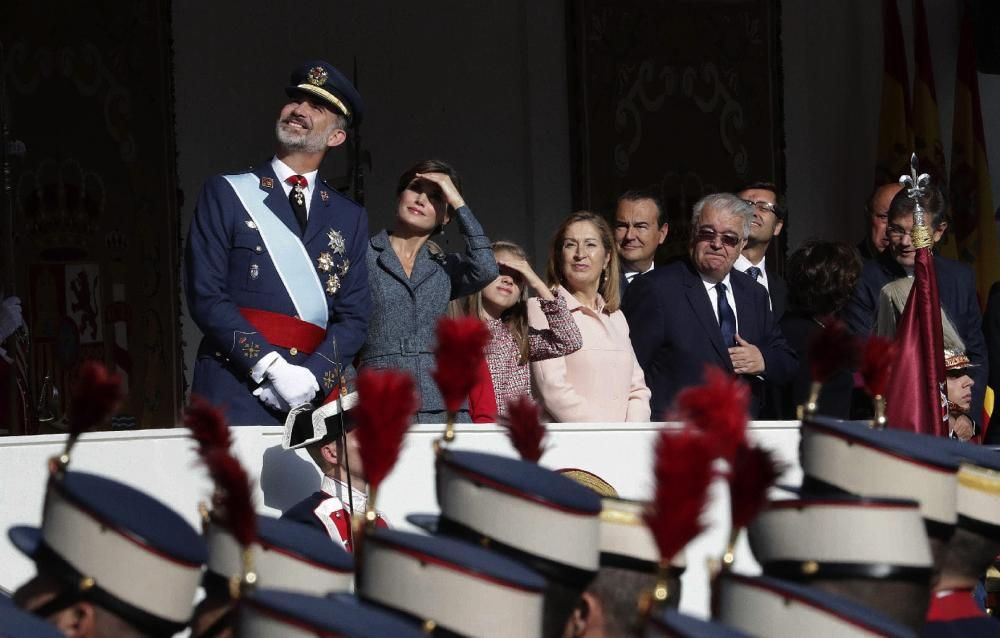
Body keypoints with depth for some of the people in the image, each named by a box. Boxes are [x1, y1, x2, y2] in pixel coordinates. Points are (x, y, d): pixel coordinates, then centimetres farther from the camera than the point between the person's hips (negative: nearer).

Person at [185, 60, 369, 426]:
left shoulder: (350, 219, 17)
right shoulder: (226, 194, 8)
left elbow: (354, 317, 12)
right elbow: (206, 296, -1)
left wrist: (312, 375, -8)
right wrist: (270, 366, -12)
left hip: (314, 400, 2)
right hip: (235, 395, -2)